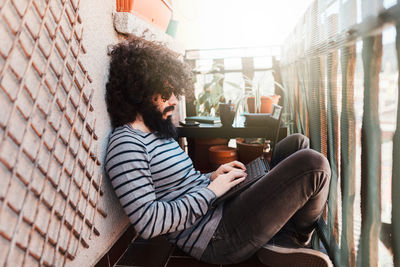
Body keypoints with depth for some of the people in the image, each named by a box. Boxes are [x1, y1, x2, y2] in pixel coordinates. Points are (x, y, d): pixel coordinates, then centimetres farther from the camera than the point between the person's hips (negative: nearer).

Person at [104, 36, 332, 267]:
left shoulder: (159, 132, 15)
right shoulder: (126, 144, -16)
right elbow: (148, 223, -24)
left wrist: (212, 177, 2)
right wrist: (212, 190, -17)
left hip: (221, 205, 10)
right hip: (215, 237, -10)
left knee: (297, 143, 10)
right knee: (312, 164, -20)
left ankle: (277, 240, 2)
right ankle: (299, 237, 10)